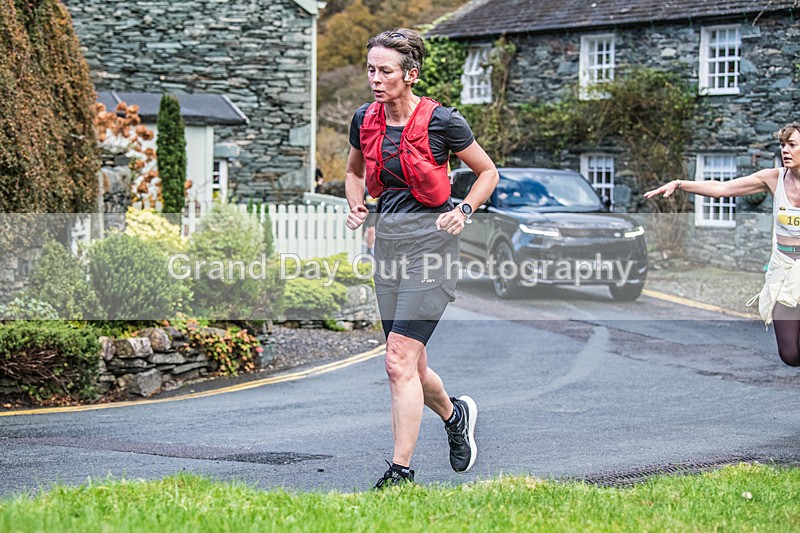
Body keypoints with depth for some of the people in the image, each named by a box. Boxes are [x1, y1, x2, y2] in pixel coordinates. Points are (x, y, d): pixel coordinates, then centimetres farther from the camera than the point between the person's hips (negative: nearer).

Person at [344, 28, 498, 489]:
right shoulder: (365, 120, 4)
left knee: (400, 362, -14)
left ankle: (400, 471, -9)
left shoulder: (442, 121, -11)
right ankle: (456, 414, 43)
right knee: (412, 367, 13)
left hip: (431, 241, -6)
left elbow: (489, 172, 2)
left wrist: (463, 211, -13)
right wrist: (356, 207, 3)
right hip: (388, 239, 6)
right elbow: (355, 172, 22)